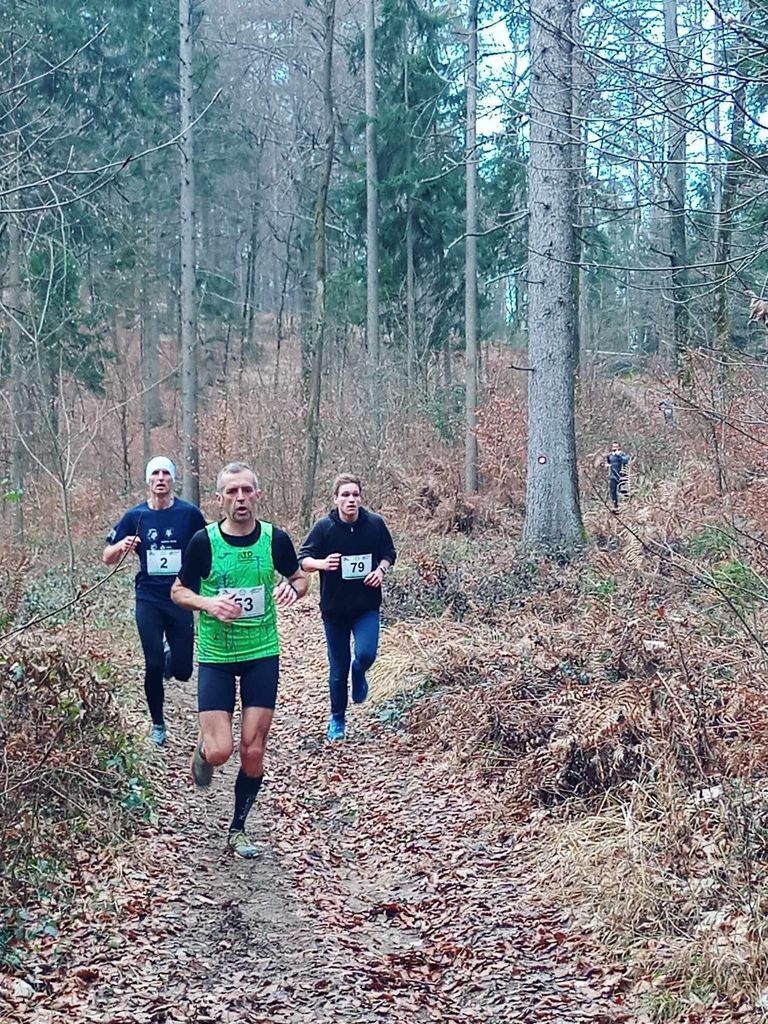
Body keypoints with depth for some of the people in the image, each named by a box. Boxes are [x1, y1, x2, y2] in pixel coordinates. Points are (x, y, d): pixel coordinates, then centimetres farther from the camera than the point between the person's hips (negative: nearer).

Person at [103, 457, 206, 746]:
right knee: (153, 666, -1)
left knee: (182, 671, 2)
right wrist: (122, 546, -18)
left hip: (182, 599, 0)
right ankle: (158, 724, 19)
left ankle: (170, 655, 39)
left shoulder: (189, 513, -5)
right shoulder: (135, 516, 0)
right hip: (148, 600, 1)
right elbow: (108, 558, 4)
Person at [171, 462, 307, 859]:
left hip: (262, 655, 2)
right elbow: (178, 591, 1)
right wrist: (209, 604, -19)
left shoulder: (275, 539, -4)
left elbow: (299, 578, 11)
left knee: (253, 751, 2)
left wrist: (291, 589, -12)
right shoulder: (204, 541, -9)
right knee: (220, 751, -10)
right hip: (216, 655, -2)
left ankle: (238, 829, 23)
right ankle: (204, 751, 28)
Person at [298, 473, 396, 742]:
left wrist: (381, 569, -11)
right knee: (338, 669, 7)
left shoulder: (375, 524, -4)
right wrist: (321, 563, -26)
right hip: (334, 608, 0)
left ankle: (358, 674, 18)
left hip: (367, 606, 0)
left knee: (366, 654, -20)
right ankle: (337, 720, 27)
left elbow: (388, 554, 10)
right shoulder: (324, 527, -9)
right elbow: (303, 559, -5)